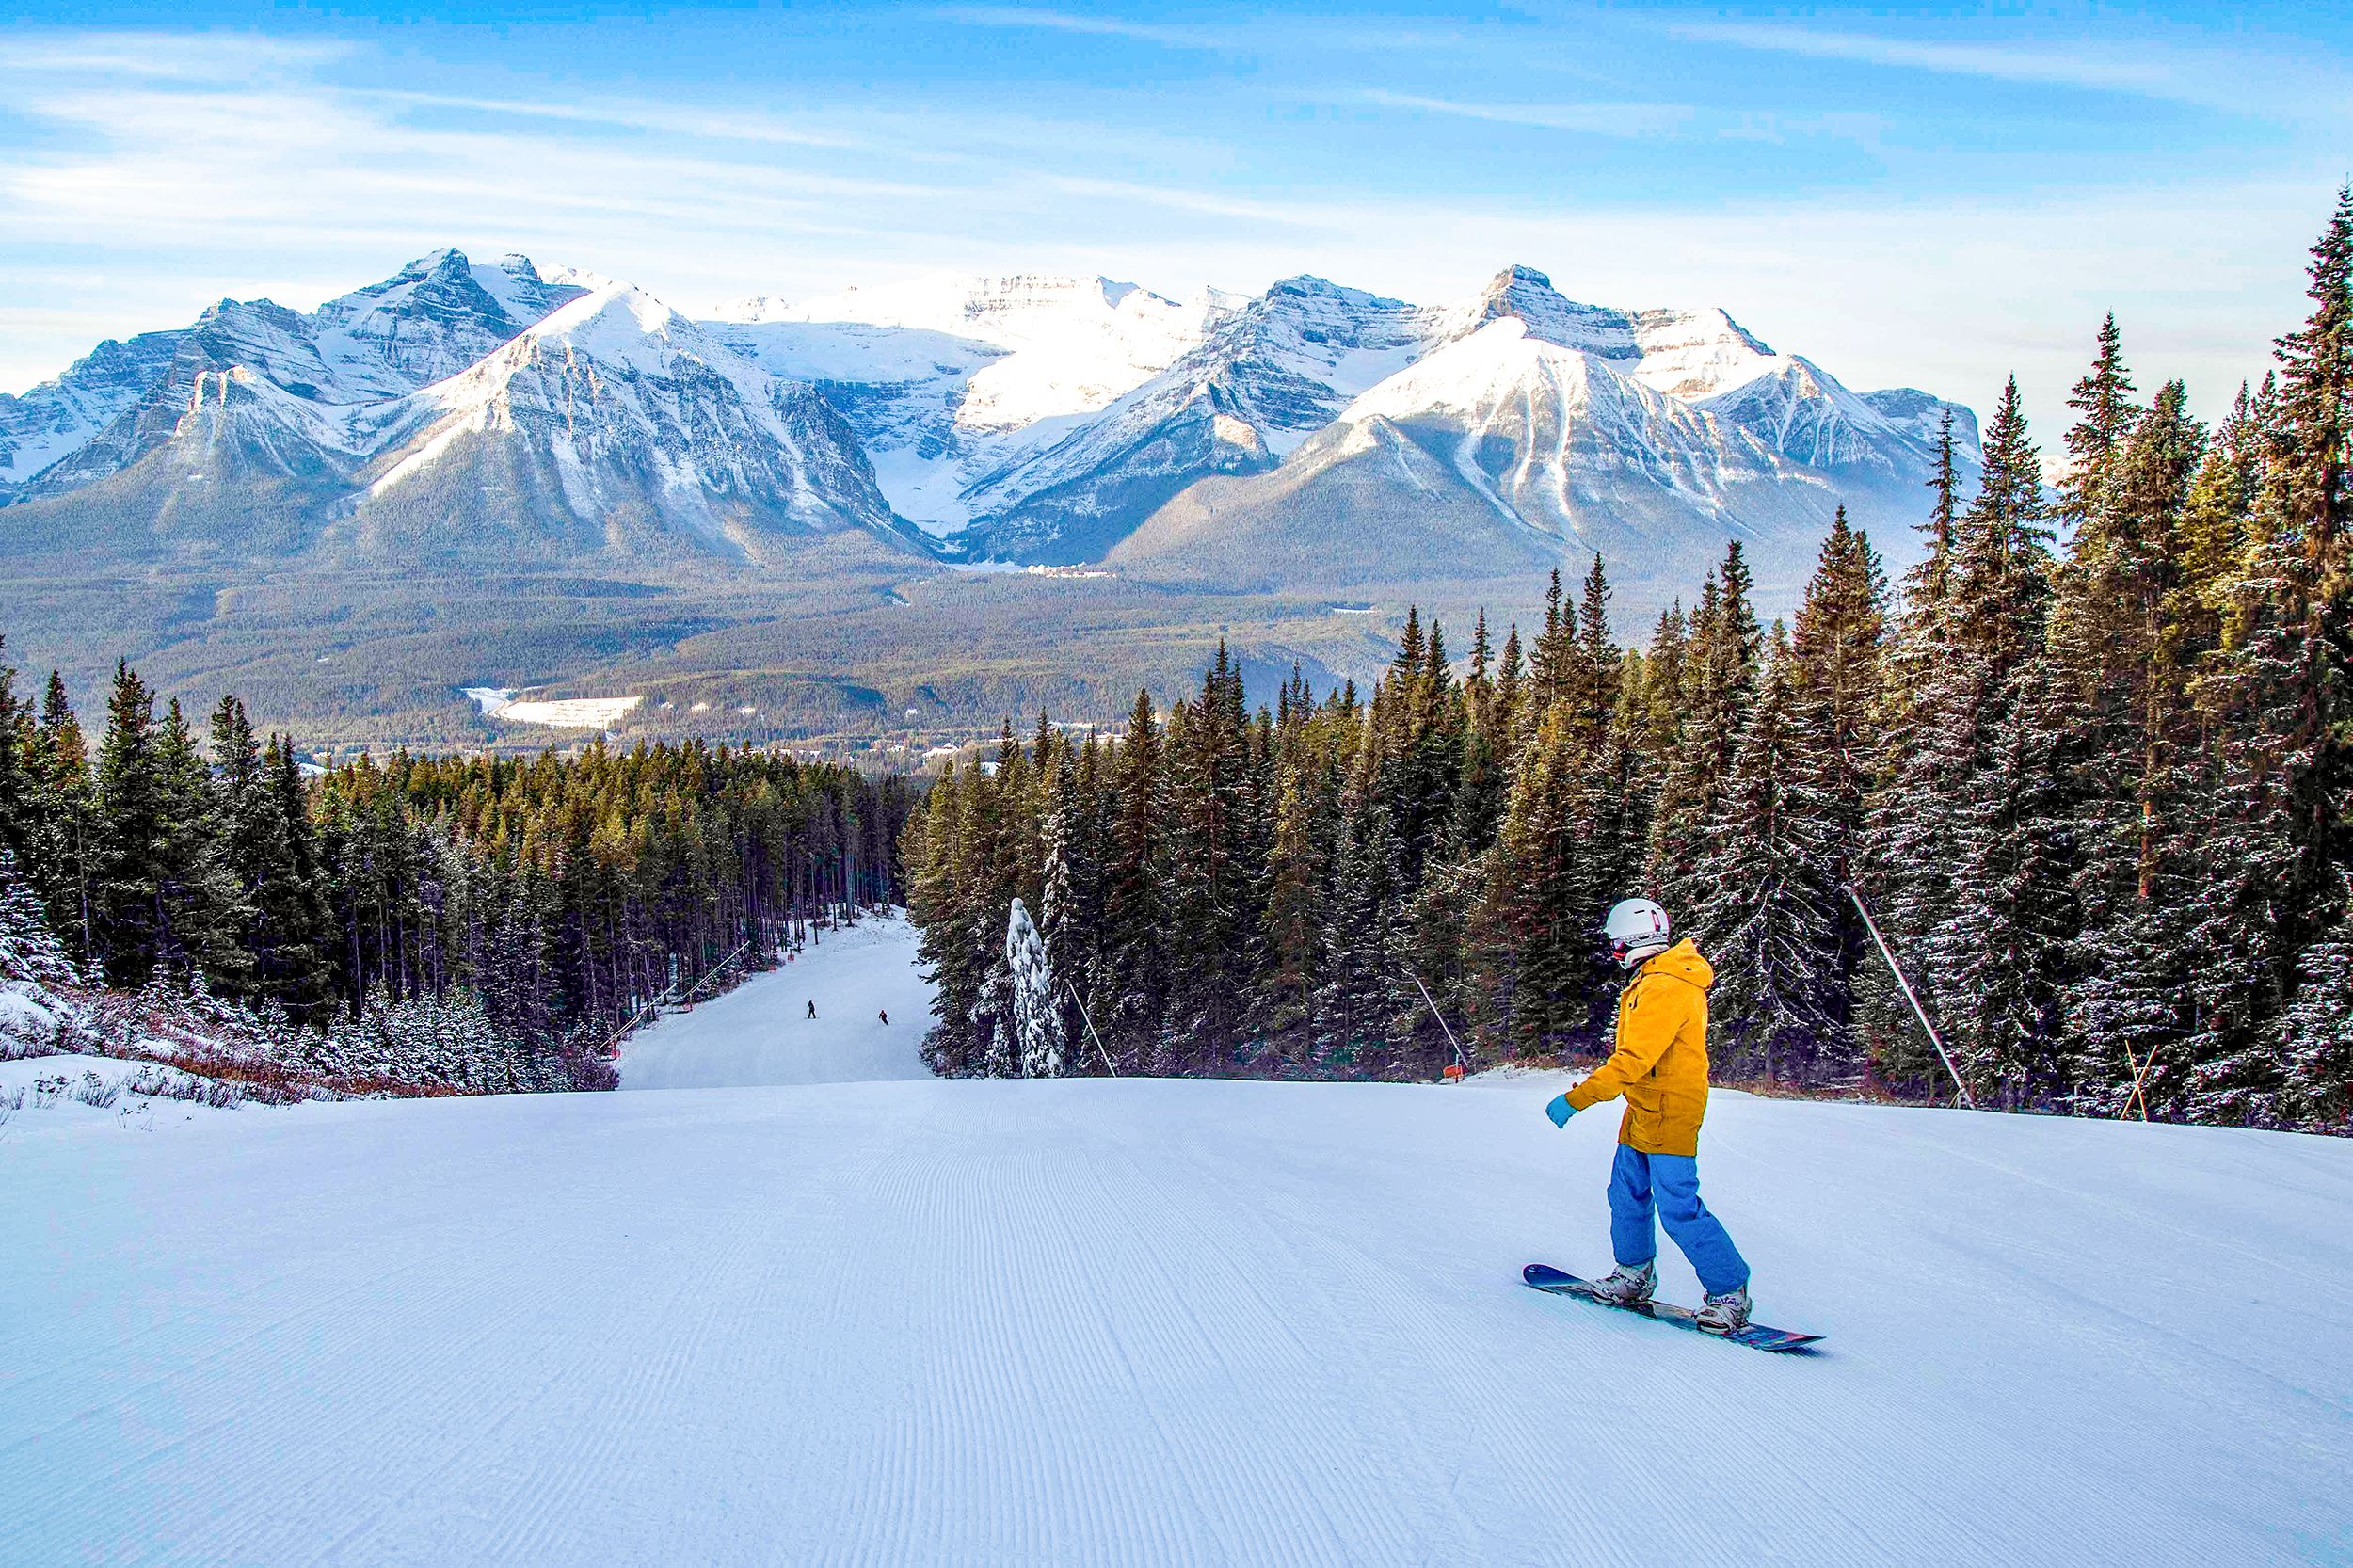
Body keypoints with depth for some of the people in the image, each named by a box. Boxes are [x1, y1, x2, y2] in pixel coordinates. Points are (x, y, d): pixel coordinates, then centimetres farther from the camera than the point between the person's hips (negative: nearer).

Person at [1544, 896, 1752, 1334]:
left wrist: (1576, 1099, -26)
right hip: (1643, 1112, 10)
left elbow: (1633, 1060, -28)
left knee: (1678, 1208, -9)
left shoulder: (1664, 988, -23)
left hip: (1668, 1115, -10)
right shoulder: (1652, 980, 10)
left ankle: (1730, 1293, 1)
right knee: (1628, 1195, 16)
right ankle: (1633, 1276, 30)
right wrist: (1601, 1076, 28)